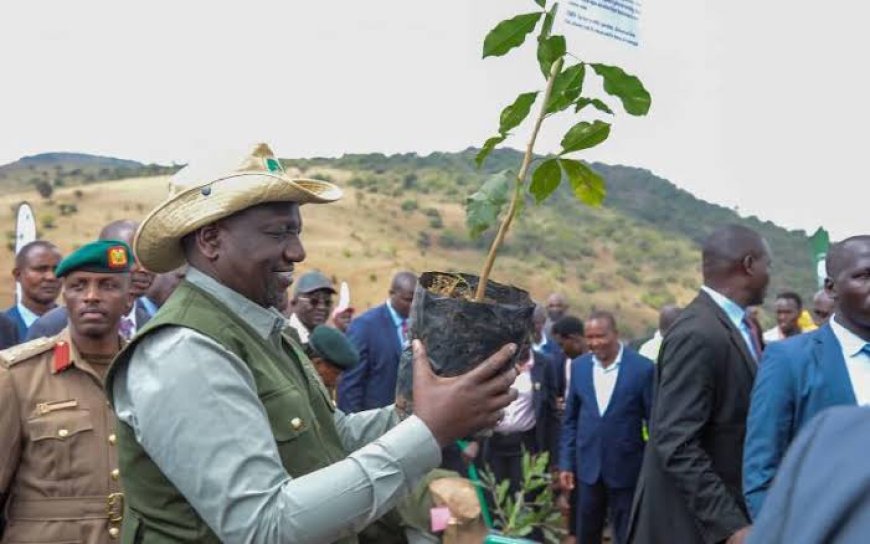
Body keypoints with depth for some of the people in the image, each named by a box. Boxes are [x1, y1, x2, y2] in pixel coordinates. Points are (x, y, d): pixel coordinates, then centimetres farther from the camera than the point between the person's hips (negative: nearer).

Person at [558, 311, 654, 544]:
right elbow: (570, 419, 7)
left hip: (625, 468, -3)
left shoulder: (642, 368, -11)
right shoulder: (579, 366, 2)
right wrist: (566, 462, 4)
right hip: (588, 466, 4)